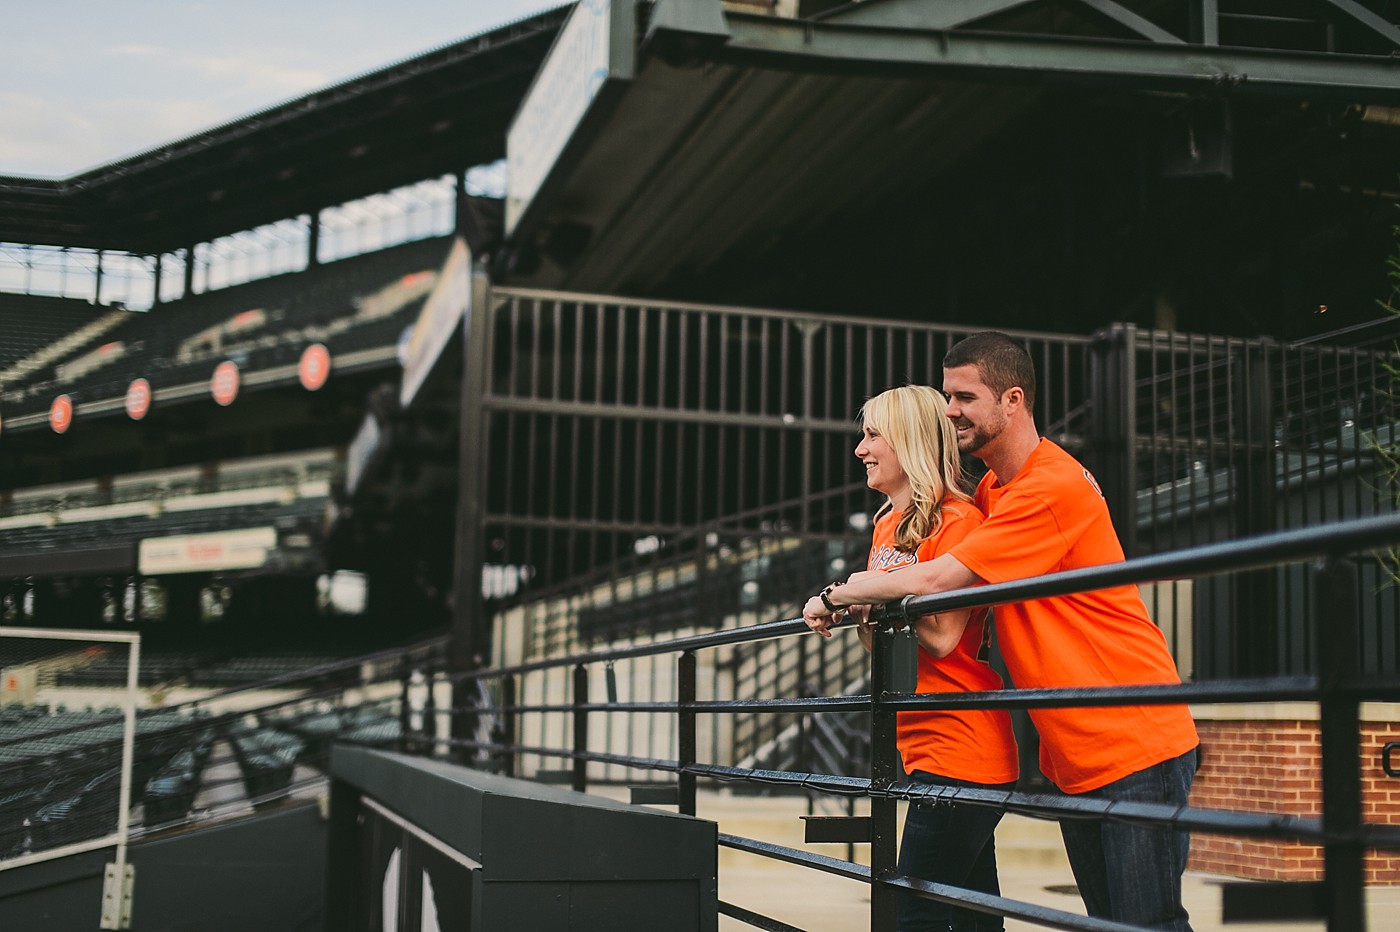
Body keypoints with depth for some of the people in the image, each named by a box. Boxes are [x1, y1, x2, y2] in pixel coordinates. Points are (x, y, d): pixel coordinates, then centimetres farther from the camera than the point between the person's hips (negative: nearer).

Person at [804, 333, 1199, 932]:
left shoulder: (1052, 488, -18)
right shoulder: (990, 492, 13)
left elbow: (934, 580, -20)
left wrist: (836, 594, -8)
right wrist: (849, 600, -1)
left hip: (1135, 745, -9)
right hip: (1074, 757, 9)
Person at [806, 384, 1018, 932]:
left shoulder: (958, 520, -10)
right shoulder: (886, 526, 16)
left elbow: (942, 636, -18)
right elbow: (881, 648, 18)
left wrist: (874, 590, -9)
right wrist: (858, 606, -3)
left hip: (957, 744, -9)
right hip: (920, 744, 9)